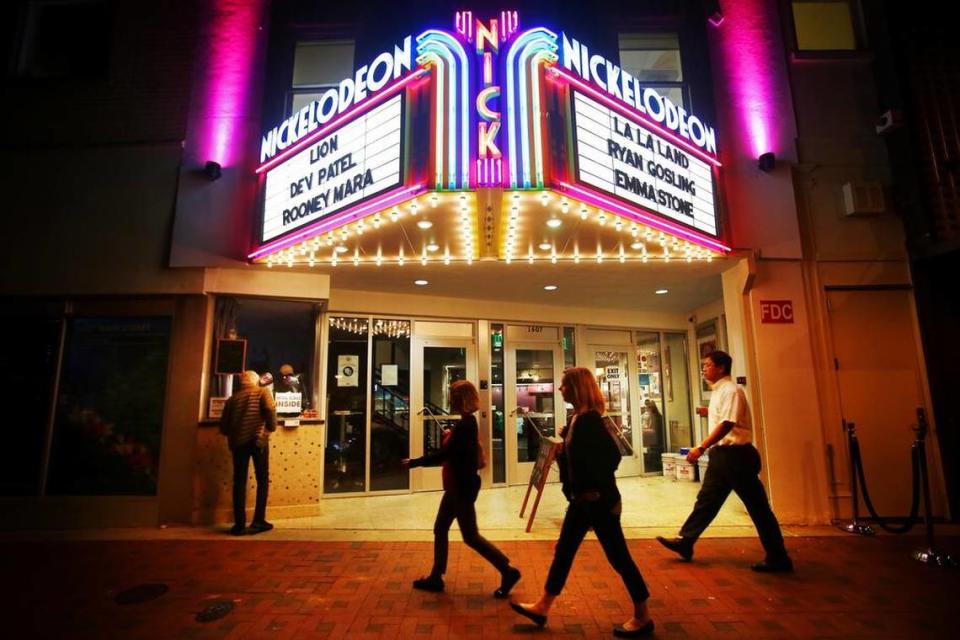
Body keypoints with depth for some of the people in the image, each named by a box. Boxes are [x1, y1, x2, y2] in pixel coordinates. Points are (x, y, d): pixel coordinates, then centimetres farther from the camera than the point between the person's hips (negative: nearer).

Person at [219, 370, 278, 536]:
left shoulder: (233, 398, 17)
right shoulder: (263, 392, 7)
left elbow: (223, 426, 12)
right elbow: (270, 409, -14)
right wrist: (271, 428, 0)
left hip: (238, 442, 3)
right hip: (258, 439, -3)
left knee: (239, 482, 11)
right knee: (263, 480, 9)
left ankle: (239, 524, 10)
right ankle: (258, 521, 8)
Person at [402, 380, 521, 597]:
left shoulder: (464, 426, -23)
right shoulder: (468, 423, 8)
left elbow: (441, 456, -24)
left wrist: (413, 462, -15)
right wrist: (449, 436, 12)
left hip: (462, 488, -10)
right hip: (458, 486, 10)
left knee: (470, 536, 1)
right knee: (440, 530, 16)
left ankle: (508, 571, 13)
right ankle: (436, 578, 28)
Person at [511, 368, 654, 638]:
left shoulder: (589, 419, -21)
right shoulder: (577, 418, 6)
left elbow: (612, 455, -24)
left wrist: (600, 492, -17)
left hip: (598, 500, -10)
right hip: (582, 499, 10)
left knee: (618, 556, 6)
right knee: (563, 551, 16)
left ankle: (642, 617, 24)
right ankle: (542, 607, 28)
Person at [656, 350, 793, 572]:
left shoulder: (731, 390, -16)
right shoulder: (718, 392, 12)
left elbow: (727, 424, -25)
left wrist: (701, 448, -28)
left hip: (736, 455, -9)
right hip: (722, 454, 9)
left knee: (757, 506, 3)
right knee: (707, 499, 11)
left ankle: (777, 558, 16)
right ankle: (685, 542, 17)